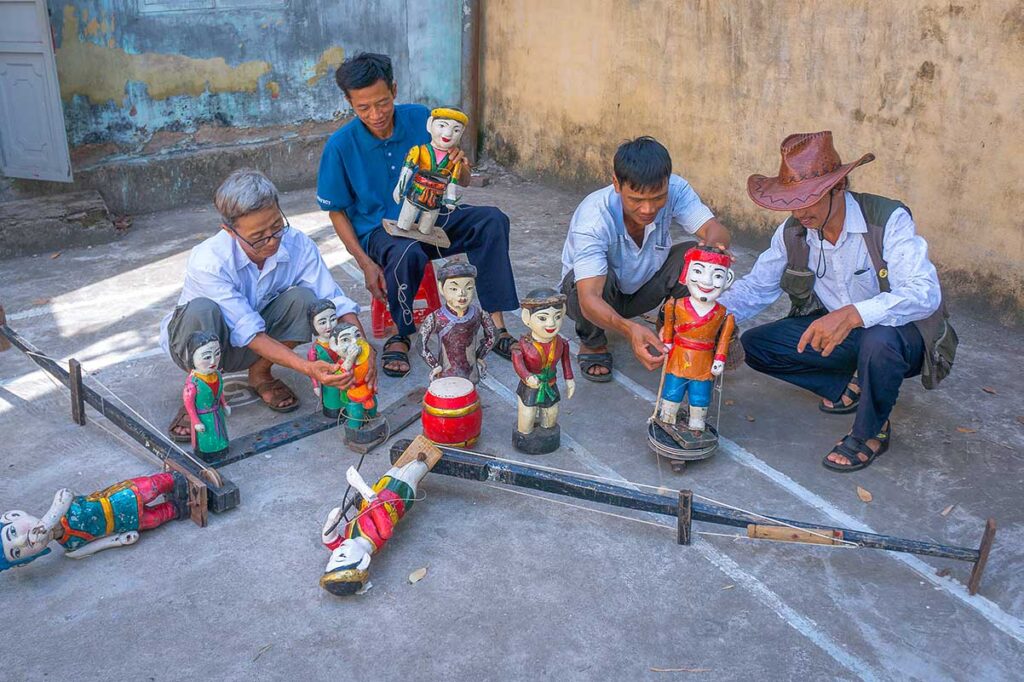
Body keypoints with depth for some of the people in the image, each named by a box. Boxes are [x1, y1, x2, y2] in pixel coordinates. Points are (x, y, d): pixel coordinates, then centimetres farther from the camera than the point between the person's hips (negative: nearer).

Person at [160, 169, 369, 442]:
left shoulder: (297, 245, -21)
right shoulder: (207, 262, -32)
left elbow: (336, 301, -21)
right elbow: (249, 333, -34)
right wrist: (307, 368, -44)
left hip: (258, 342, 4)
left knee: (303, 298, -26)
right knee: (201, 310, -38)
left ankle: (260, 374, -1)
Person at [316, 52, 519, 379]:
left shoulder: (422, 119, -6)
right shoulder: (340, 145, -12)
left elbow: (463, 182, 2)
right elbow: (336, 211, -2)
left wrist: (461, 167, -24)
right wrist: (365, 263, -14)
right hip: (379, 229, -3)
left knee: (492, 220, -21)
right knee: (407, 252, -38)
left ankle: (496, 326, -20)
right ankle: (401, 335, -12)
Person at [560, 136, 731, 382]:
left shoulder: (674, 190, -25)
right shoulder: (591, 219, -37)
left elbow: (715, 230, -32)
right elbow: (589, 299, -46)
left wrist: (715, 247, -58)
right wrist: (629, 329, -65)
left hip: (641, 288, 3)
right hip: (598, 296, -3)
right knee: (602, 279, -38)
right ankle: (593, 343, -5)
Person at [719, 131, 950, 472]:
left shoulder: (888, 220, -24)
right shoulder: (793, 232, -8)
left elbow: (925, 292, -35)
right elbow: (756, 287, 1)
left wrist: (853, 314, -52)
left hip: (900, 332, -5)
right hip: (833, 329, 5)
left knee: (878, 339, -41)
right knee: (754, 344, -11)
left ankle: (871, 431, -11)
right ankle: (851, 387, 4)